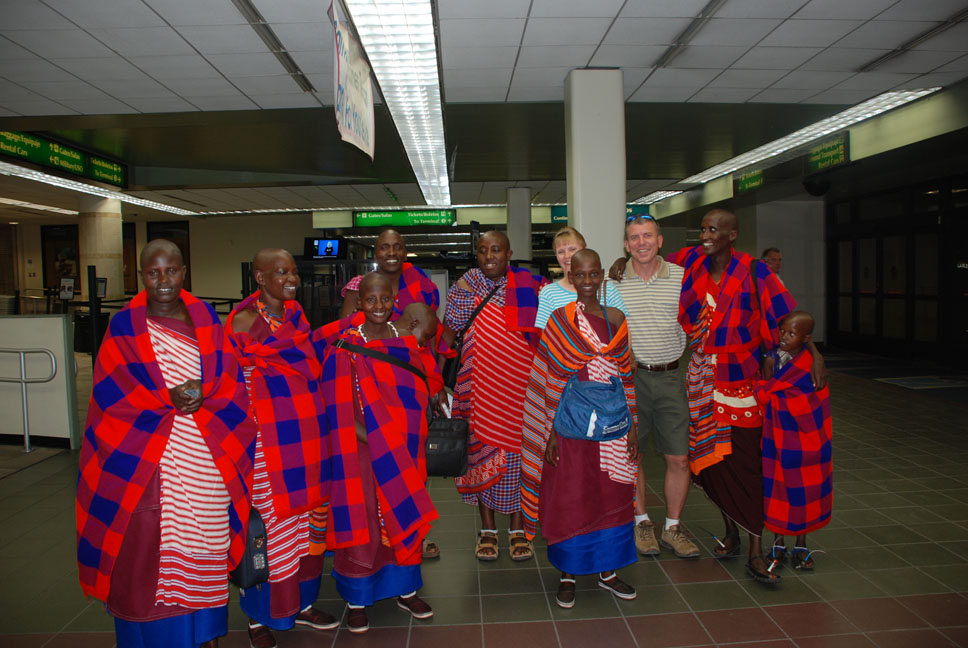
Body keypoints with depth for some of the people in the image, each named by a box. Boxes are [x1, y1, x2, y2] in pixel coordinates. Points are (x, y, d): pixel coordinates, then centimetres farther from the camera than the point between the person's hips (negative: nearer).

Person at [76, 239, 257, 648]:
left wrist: (201, 393, -15)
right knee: (147, 547, 0)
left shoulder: (206, 319, 7)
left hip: (207, 455, 2)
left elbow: (230, 379, 4)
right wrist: (169, 397, -16)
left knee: (207, 541, 8)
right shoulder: (124, 326, 2)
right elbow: (111, 392, -4)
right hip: (145, 455, -2)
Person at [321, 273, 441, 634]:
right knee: (363, 519, 2)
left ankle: (406, 590, 31)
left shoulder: (408, 344, 4)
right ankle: (356, 600, 21)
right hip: (365, 450, -4)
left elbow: (425, 392, 10)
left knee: (404, 514, 13)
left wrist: (411, 435, -2)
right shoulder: (345, 349, -8)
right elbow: (340, 410, -11)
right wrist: (375, 440, -18)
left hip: (406, 449, 4)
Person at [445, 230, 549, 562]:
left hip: (519, 386, 0)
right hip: (480, 388, 1)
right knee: (481, 450, 6)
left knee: (516, 451, 6)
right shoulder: (464, 288, 4)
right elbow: (451, 329, -8)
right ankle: (487, 528, 23)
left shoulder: (529, 286, 2)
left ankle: (517, 527, 22)